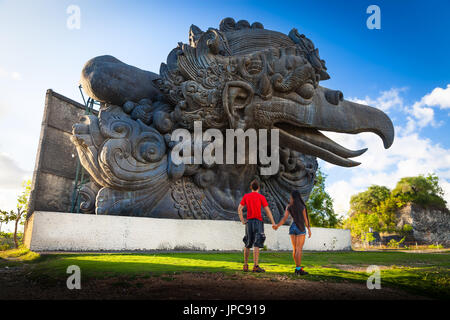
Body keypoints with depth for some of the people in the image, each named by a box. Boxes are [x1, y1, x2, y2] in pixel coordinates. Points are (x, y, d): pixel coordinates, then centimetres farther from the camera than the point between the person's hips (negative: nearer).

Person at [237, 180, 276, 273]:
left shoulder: (246, 196, 8)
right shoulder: (261, 197, -2)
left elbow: (239, 209, 4)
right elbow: (267, 211, -6)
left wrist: (242, 221, 6)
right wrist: (273, 223, -3)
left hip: (249, 222, 4)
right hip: (258, 222, -4)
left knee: (247, 244, 13)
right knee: (256, 245, -7)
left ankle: (245, 265, 16)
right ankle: (256, 266, -12)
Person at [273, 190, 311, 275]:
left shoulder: (289, 206, 3)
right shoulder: (302, 206, -5)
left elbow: (284, 218, -6)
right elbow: (305, 219, -7)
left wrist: (277, 226, 0)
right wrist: (309, 229, 0)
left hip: (292, 228, 4)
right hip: (300, 228, -4)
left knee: (295, 249, 11)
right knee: (299, 249, -8)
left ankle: (298, 268, 17)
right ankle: (298, 269, -12)